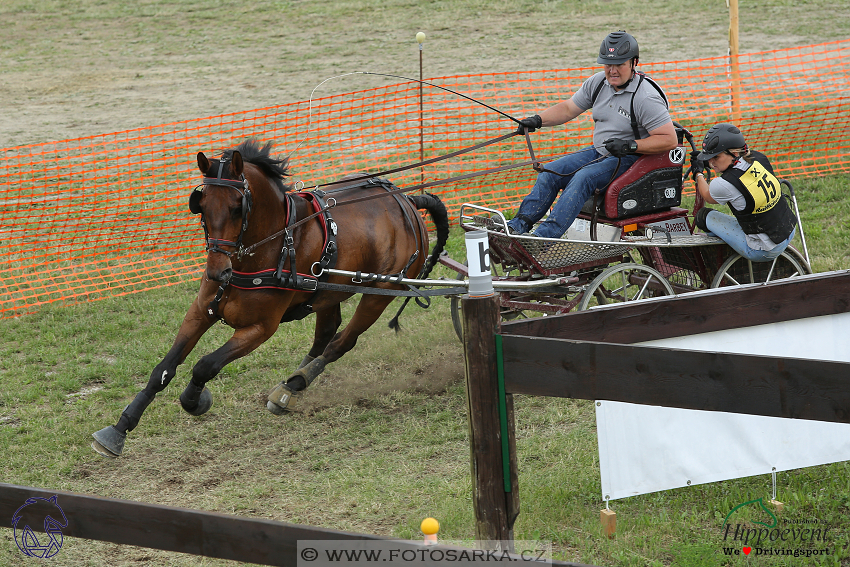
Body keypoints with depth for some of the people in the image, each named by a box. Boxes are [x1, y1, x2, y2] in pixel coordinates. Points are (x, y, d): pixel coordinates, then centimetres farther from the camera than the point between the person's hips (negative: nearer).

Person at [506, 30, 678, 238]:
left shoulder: (646, 97, -19)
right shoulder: (598, 83, 2)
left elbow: (670, 140, -22)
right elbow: (569, 108, 14)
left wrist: (631, 145, -29)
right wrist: (537, 121, -1)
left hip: (630, 159, -8)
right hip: (599, 152, 8)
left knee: (583, 178, -31)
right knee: (550, 173, -8)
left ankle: (546, 235, -39)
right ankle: (518, 226, -14)